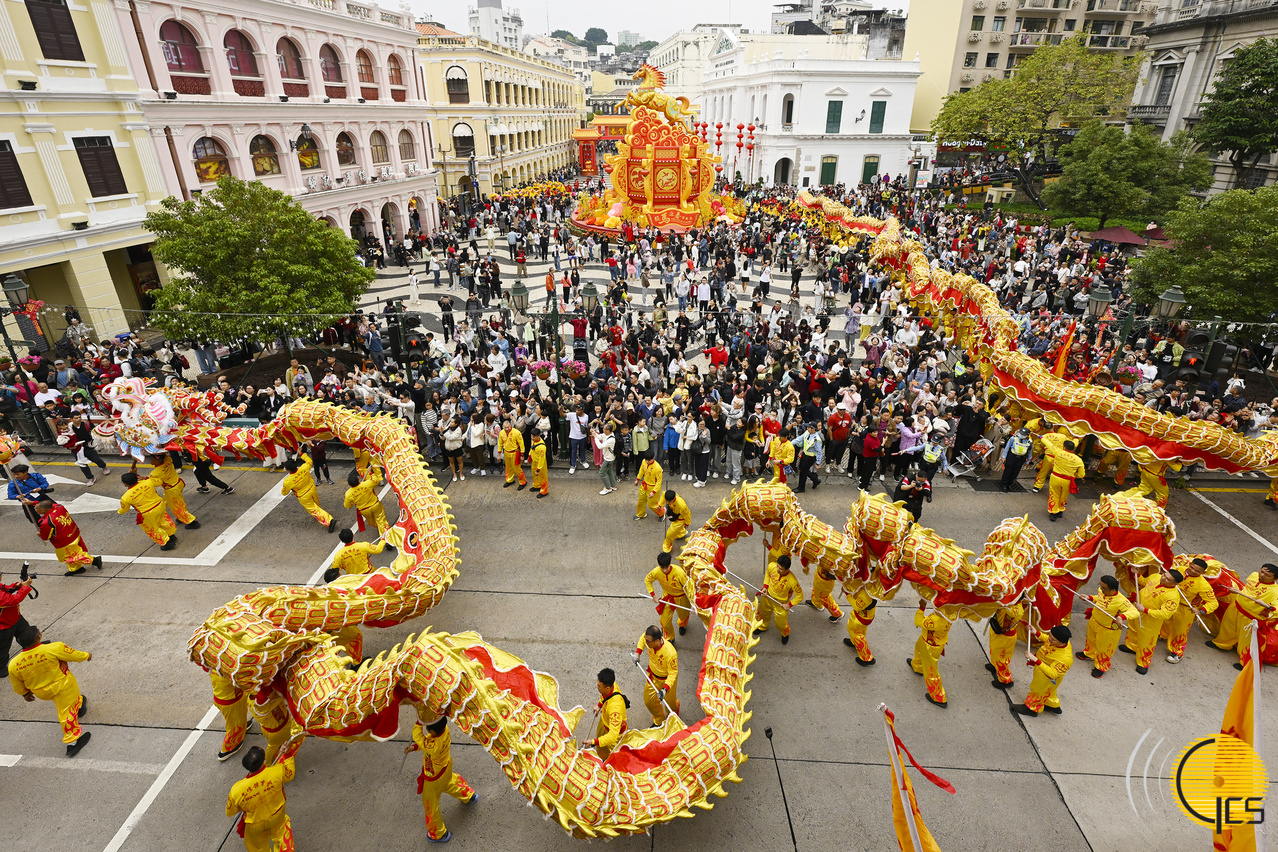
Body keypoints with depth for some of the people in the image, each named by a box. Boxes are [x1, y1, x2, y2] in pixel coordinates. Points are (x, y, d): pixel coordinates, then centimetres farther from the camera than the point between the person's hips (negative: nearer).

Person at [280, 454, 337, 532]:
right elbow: (309, 461, 0)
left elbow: (284, 493, -11)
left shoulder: (287, 481, -31)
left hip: (304, 497, -5)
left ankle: (329, 521, -2)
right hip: (312, 490, 5)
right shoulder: (304, 469, -25)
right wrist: (302, 454, 8)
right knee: (316, 504, 30)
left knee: (313, 510, 8)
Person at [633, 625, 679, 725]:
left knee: (669, 702, 18)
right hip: (652, 675, 5)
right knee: (649, 702, 17)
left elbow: (673, 673, -27)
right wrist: (637, 653, -6)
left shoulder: (670, 653, -42)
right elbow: (642, 638, 1)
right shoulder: (650, 639, -27)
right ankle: (659, 721, 46)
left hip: (667, 679, -5)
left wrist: (665, 689, -36)